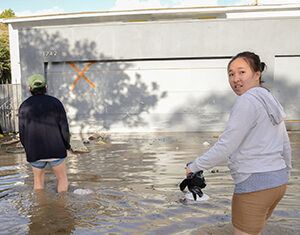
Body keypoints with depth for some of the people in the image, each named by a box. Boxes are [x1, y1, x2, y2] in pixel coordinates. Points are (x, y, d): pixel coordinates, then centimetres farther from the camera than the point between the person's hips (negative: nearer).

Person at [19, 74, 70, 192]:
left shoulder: (24, 106, -1)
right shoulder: (56, 103, -4)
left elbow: (22, 133, 1)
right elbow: (64, 127, -6)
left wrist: (28, 150, 15)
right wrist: (66, 146, 7)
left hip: (35, 153, 1)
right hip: (56, 151, -1)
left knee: (38, 181, 19)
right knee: (62, 178, 16)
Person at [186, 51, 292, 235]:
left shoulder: (248, 101, -17)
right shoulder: (271, 100, 12)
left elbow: (226, 146, -20)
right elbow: (285, 145, 18)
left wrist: (196, 166, -10)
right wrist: (286, 174, 29)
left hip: (254, 185, -9)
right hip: (277, 181, 9)